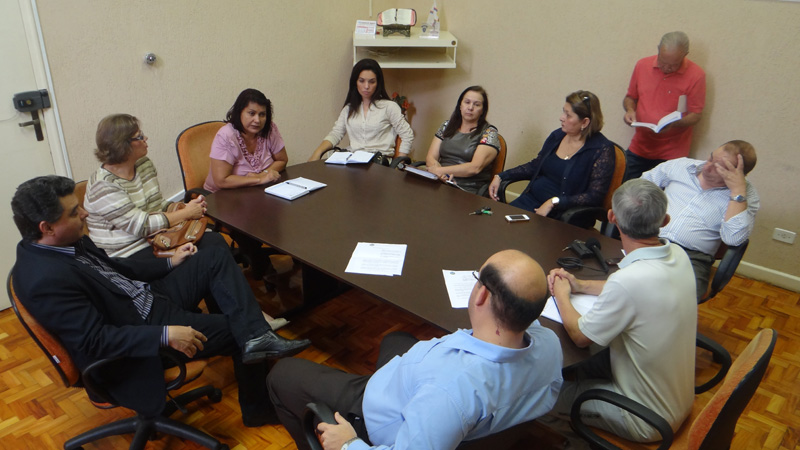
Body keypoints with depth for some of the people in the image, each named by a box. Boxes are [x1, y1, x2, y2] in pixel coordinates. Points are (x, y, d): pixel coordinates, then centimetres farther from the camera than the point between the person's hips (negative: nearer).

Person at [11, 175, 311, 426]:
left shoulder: (64, 242, 0)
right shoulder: (46, 279, -28)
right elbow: (95, 340, -28)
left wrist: (169, 263, 14)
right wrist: (165, 336, -29)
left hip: (146, 296, 9)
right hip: (140, 330, -9)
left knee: (216, 258, -1)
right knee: (236, 331, -2)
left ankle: (257, 337, -14)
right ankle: (258, 409, 21)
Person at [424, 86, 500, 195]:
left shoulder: (489, 132, 2)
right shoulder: (447, 126, 16)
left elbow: (475, 167, -11)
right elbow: (430, 157, 8)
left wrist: (440, 170, -15)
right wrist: (442, 174, -14)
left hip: (469, 191, -3)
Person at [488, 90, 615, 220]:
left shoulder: (602, 149, -9)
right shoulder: (557, 135, 9)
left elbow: (595, 197, -15)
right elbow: (534, 166, 22)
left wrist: (554, 202, -21)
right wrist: (500, 177, 11)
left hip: (561, 214, -6)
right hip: (530, 201, 6)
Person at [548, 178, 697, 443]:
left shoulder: (628, 281, -36)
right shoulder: (677, 255, -11)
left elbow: (580, 337, -19)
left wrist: (561, 294, -2)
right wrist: (580, 286, 7)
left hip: (647, 422, -7)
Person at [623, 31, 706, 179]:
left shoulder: (696, 75, -8)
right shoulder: (642, 65, 2)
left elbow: (696, 115, -6)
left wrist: (673, 123, -25)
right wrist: (630, 110, -8)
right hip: (638, 150, 3)